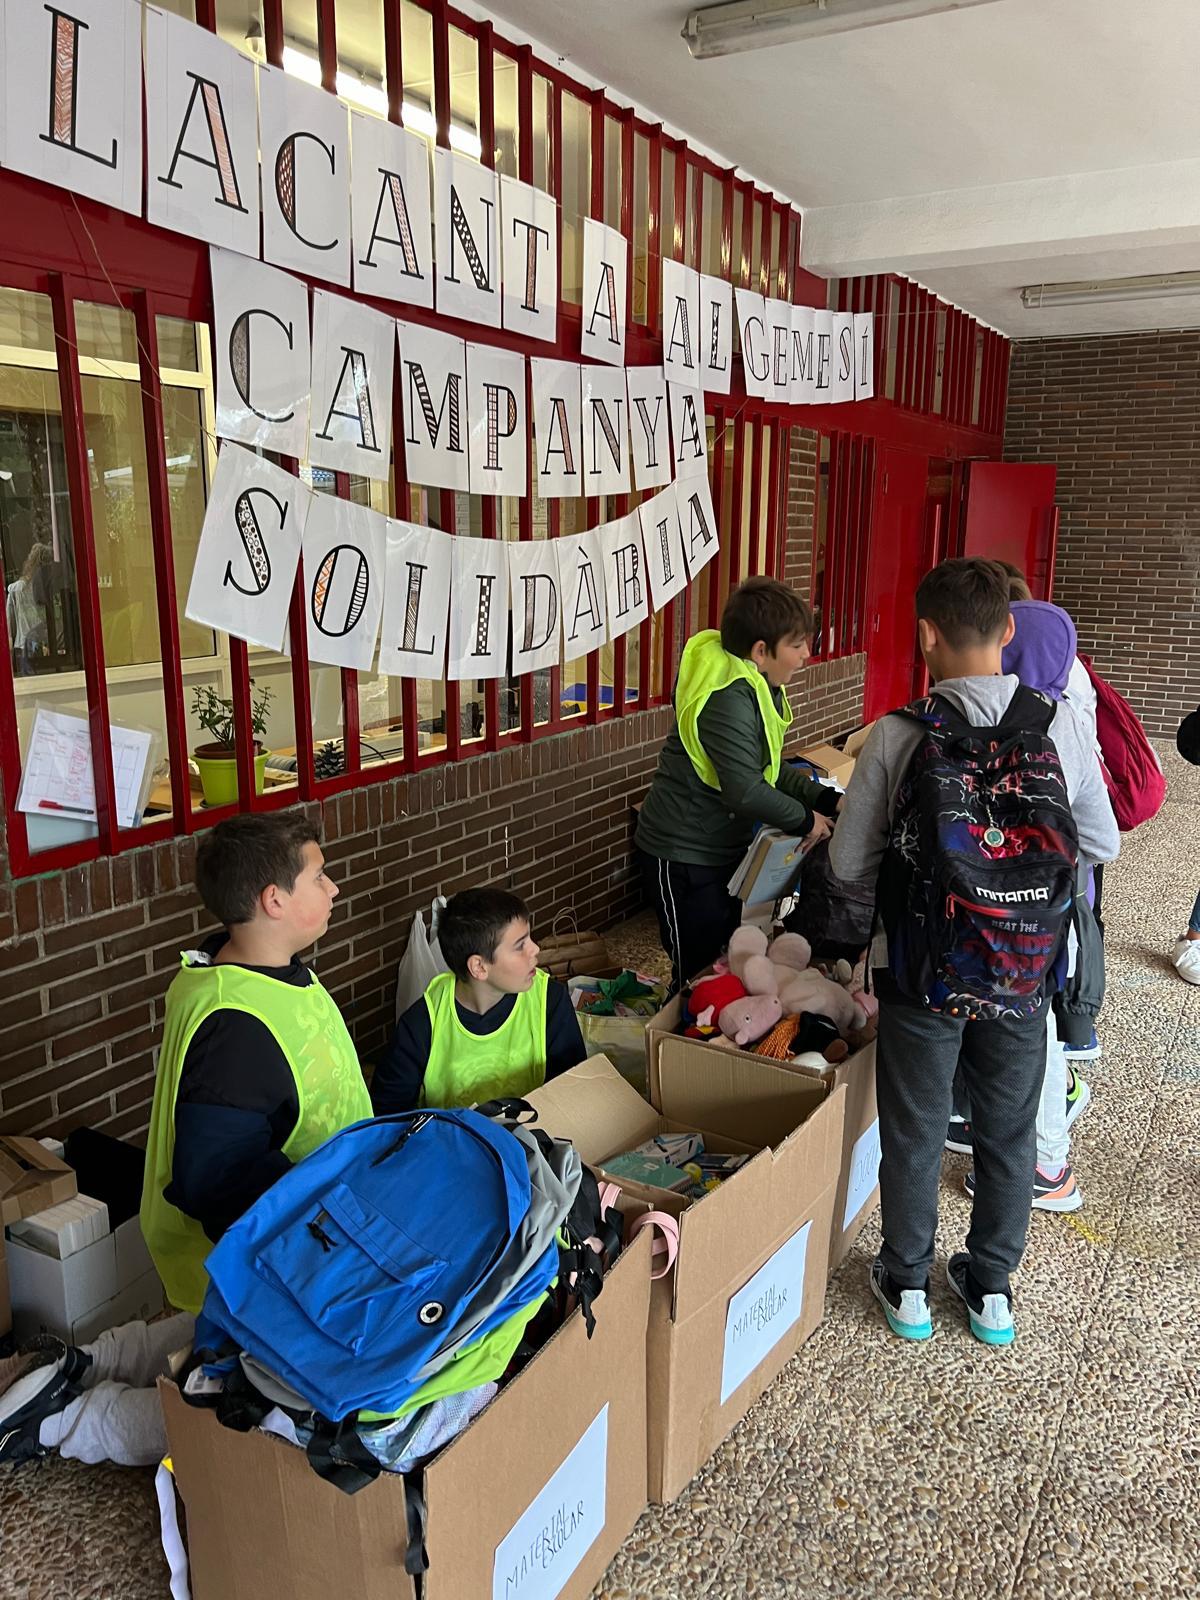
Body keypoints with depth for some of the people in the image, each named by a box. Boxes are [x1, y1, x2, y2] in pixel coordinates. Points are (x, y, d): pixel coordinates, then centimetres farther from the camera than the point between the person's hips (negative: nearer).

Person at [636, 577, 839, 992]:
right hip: (684, 857, -10)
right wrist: (805, 820, -15)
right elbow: (744, 790, -29)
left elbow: (769, 768, 13)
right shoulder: (728, 698, -26)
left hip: (728, 846, 10)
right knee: (698, 976, 2)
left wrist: (827, 800, 1)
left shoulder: (759, 688, 7)